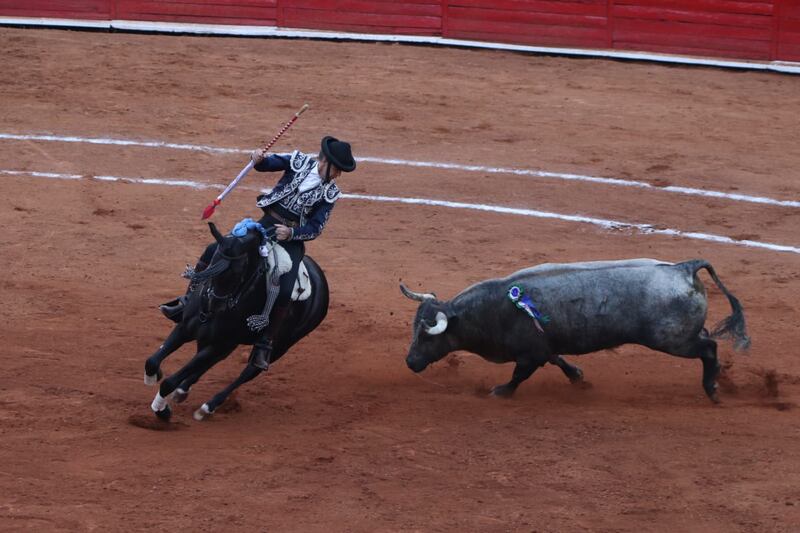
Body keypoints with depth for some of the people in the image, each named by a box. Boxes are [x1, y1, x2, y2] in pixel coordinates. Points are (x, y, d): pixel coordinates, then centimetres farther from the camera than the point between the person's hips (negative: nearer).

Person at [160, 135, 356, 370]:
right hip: (266, 225, 2)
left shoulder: (330, 193, -2)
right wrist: (259, 158, -20)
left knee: (284, 292, -25)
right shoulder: (300, 161, 3)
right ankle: (188, 302, 6)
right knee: (214, 251, -12)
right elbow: (267, 163, 4)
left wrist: (291, 233, -21)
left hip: (294, 239, -2)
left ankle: (264, 346, -10)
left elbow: (315, 229, -4)